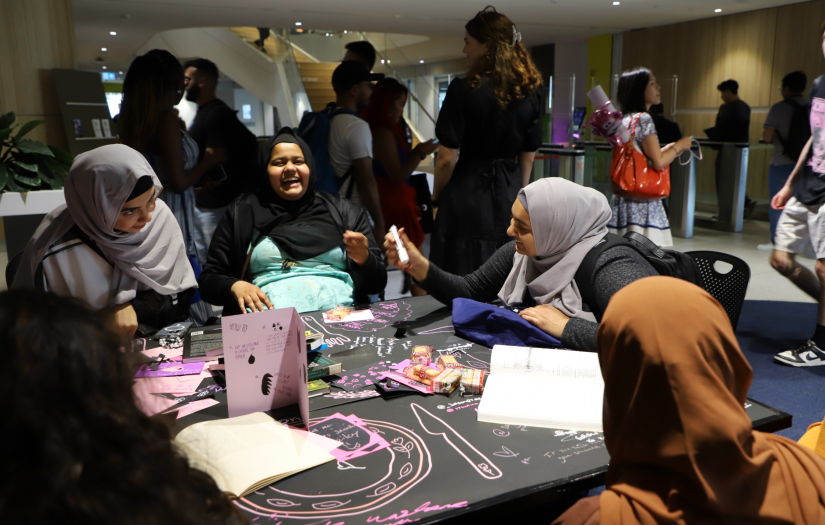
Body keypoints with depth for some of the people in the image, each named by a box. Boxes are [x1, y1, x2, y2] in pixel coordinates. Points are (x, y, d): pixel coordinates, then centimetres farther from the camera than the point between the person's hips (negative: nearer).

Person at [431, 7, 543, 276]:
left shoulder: (464, 89, -13)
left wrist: (436, 196, 3)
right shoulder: (530, 92, 3)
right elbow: (528, 156, 9)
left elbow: (447, 158, -13)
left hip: (468, 196, -5)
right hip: (509, 198, 5)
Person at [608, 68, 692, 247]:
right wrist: (678, 146, 1)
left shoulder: (625, 119, 16)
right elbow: (658, 162, -15)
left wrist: (670, 148, 21)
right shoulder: (643, 119, -10)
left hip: (623, 198, 9)